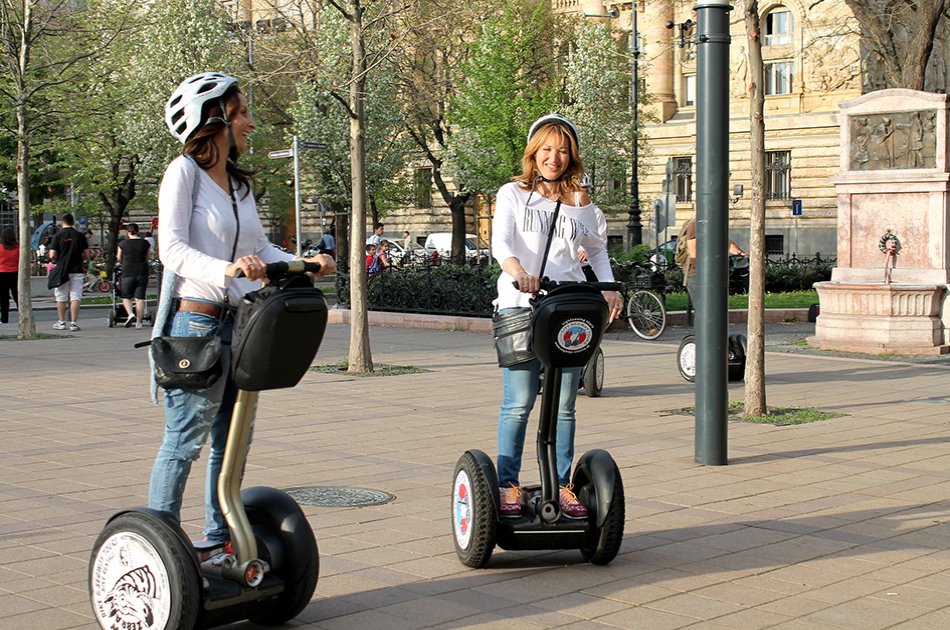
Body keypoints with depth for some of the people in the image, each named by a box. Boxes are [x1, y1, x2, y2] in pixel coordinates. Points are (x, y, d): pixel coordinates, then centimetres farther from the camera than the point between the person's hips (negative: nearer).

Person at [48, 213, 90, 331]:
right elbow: (87, 255, 4)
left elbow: (52, 255, -7)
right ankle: (74, 323, -5)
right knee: (75, 297, 0)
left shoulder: (58, 236, -4)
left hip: (61, 270, -1)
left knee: (61, 297, 10)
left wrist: (57, 260, 14)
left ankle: (61, 322, 16)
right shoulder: (80, 235, 2)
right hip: (77, 270, 1)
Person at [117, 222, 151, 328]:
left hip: (128, 273, -1)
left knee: (126, 296, 11)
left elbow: (118, 259, 14)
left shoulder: (123, 244, 0)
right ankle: (139, 322, 2)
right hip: (142, 272, 1)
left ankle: (130, 314, -14)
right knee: (140, 298, 5)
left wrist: (120, 263, 36)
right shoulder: (145, 243, 4)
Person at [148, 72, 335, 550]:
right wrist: (226, 269, -34)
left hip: (240, 322, 8)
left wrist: (302, 265, -3)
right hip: (196, 321, -8)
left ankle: (220, 539, 23)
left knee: (232, 439, 13)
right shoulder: (184, 172, -8)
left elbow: (261, 249, 14)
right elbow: (171, 248, -19)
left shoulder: (239, 181, 15)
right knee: (185, 440, -5)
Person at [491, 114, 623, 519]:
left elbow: (597, 249, 27)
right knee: (518, 402, -8)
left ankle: (562, 485, 12)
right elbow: (500, 241, -8)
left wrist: (607, 288, 10)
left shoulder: (581, 203, 15)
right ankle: (508, 485, 2)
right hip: (519, 305, -2)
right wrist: (516, 267, -30)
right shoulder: (513, 194, 7)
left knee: (563, 405, 3)